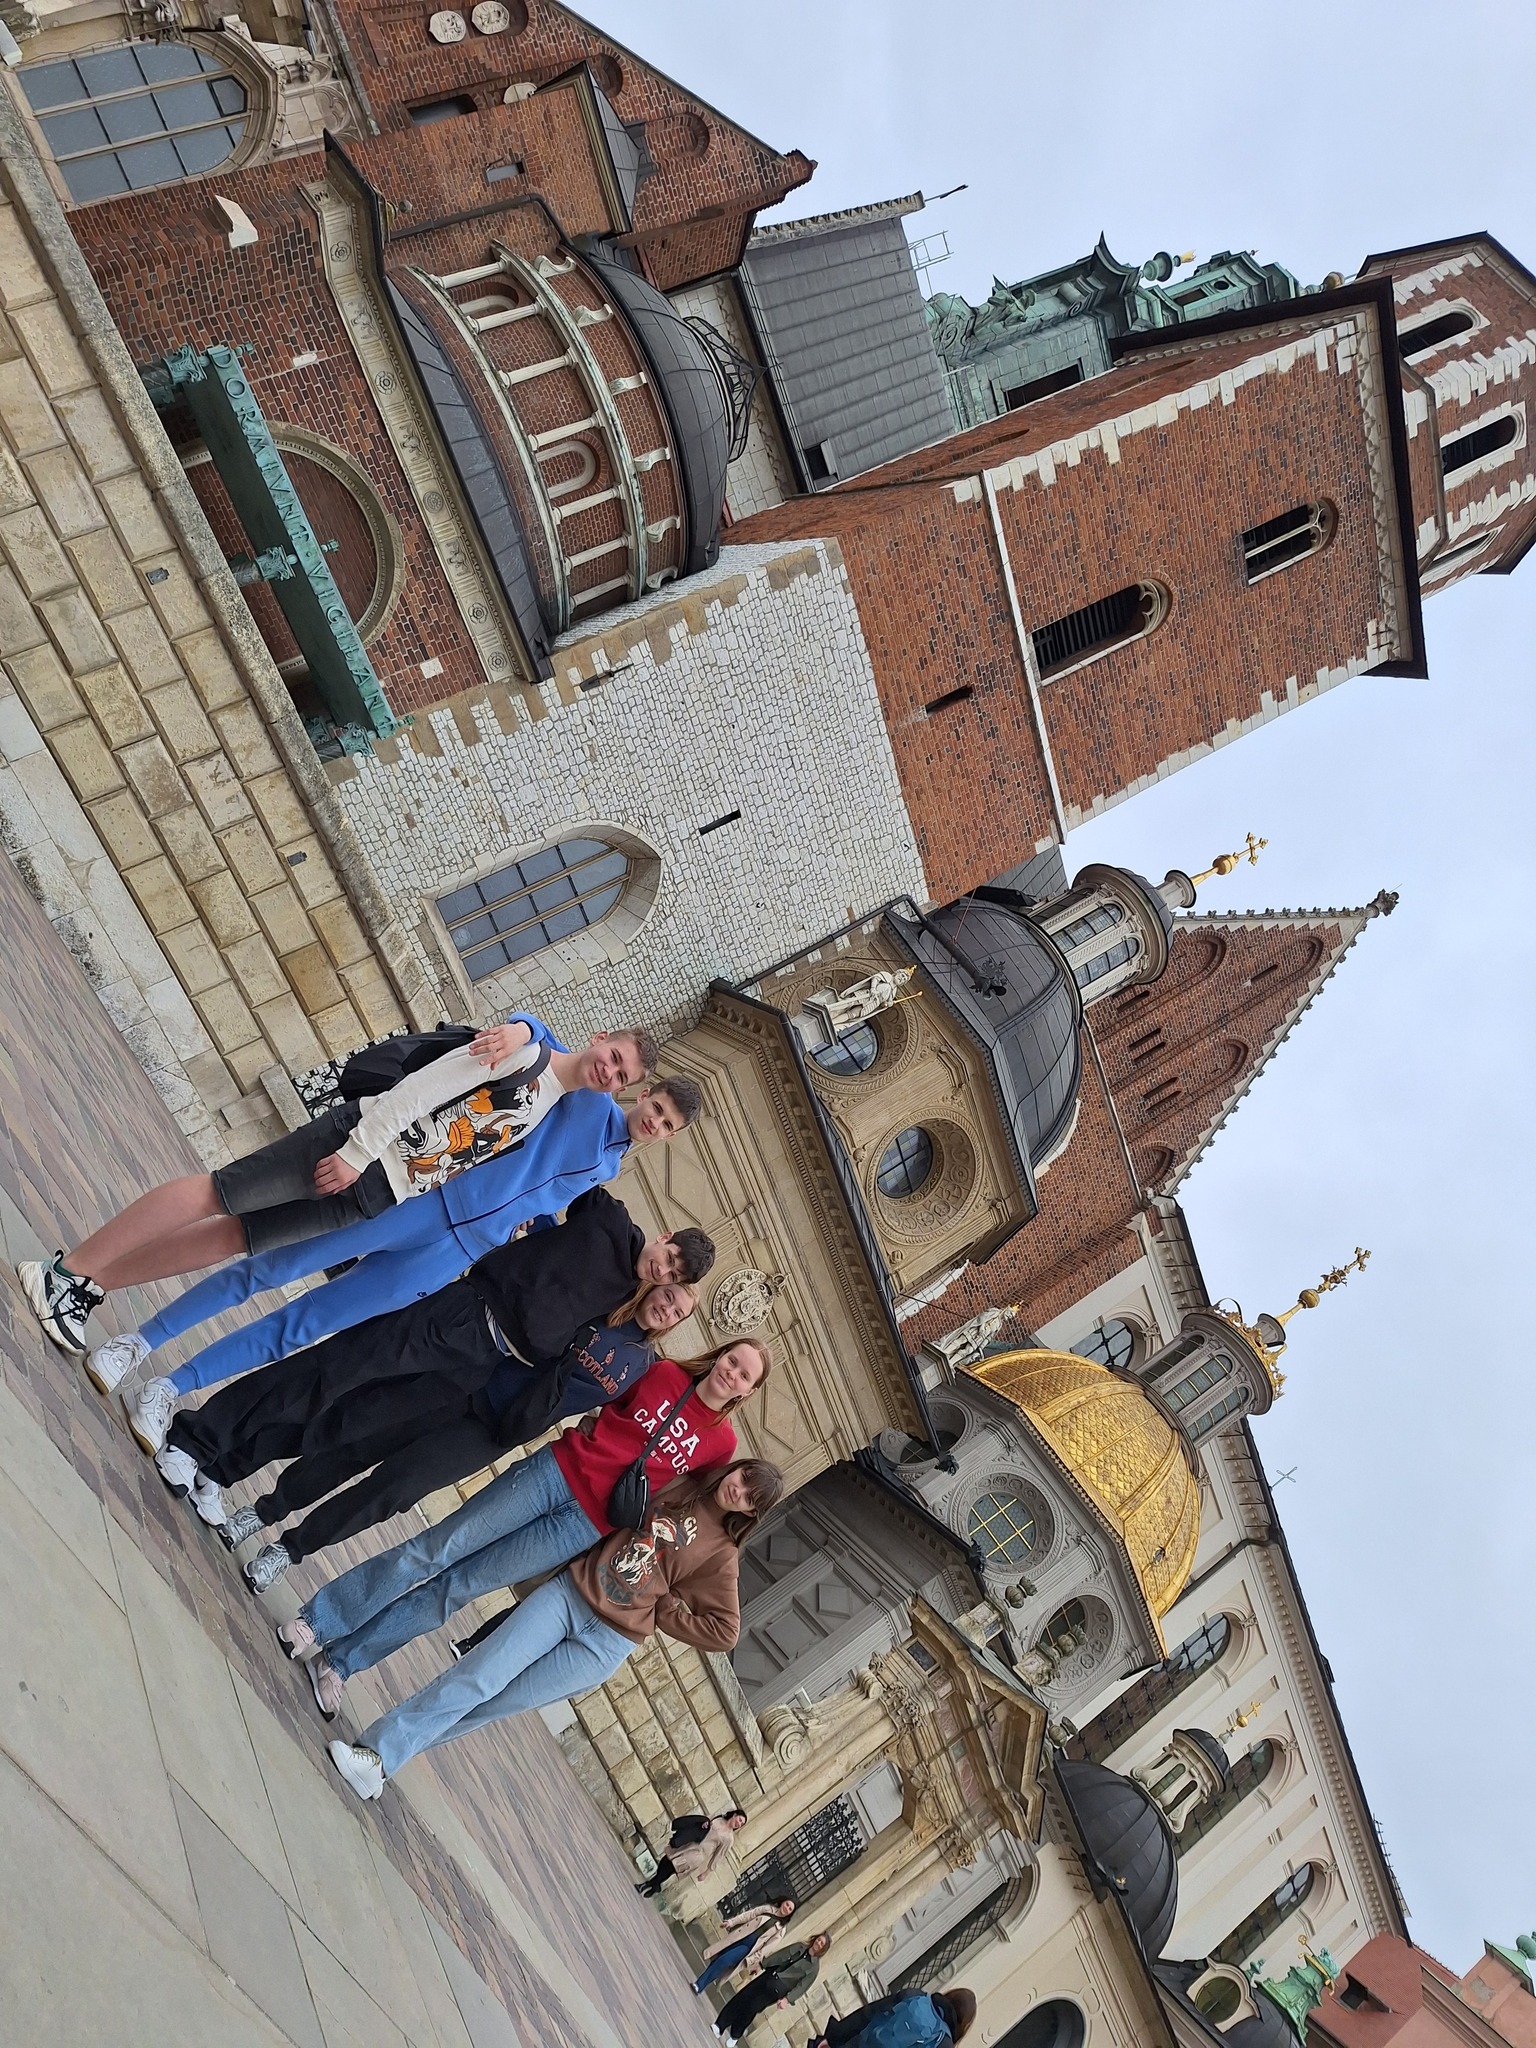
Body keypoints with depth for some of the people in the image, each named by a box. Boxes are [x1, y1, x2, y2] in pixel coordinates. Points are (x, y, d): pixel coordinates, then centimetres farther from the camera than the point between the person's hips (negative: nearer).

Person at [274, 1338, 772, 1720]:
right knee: (437, 1548, -5)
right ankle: (313, 1624, 6)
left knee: (458, 1587, -1)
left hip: (587, 1525, 0)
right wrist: (580, 1441, 1)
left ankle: (338, 1661, 8)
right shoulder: (663, 1373, 1)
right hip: (557, 1470, 1)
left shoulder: (721, 1443, 1)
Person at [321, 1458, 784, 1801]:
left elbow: (724, 1631, -3)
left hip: (608, 1642, -2)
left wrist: (659, 1609, -2)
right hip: (569, 1590, 2)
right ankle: (377, 1751, -11)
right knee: (477, 1674, -13)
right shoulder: (673, 1485, 6)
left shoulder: (722, 1554, -2)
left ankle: (381, 1761, 5)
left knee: (491, 1706, -1)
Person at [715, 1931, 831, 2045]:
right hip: (769, 1975, 4)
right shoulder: (799, 1946, 9)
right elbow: (779, 1956, 10)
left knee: (751, 2006, -11)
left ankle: (735, 2034, 10)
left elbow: (803, 1985, -10)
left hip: (778, 1987, -4)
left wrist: (788, 1999, -18)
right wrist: (762, 1965, 9)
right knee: (744, 1996, -5)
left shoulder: (814, 1966, -4)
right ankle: (720, 2024, 6)